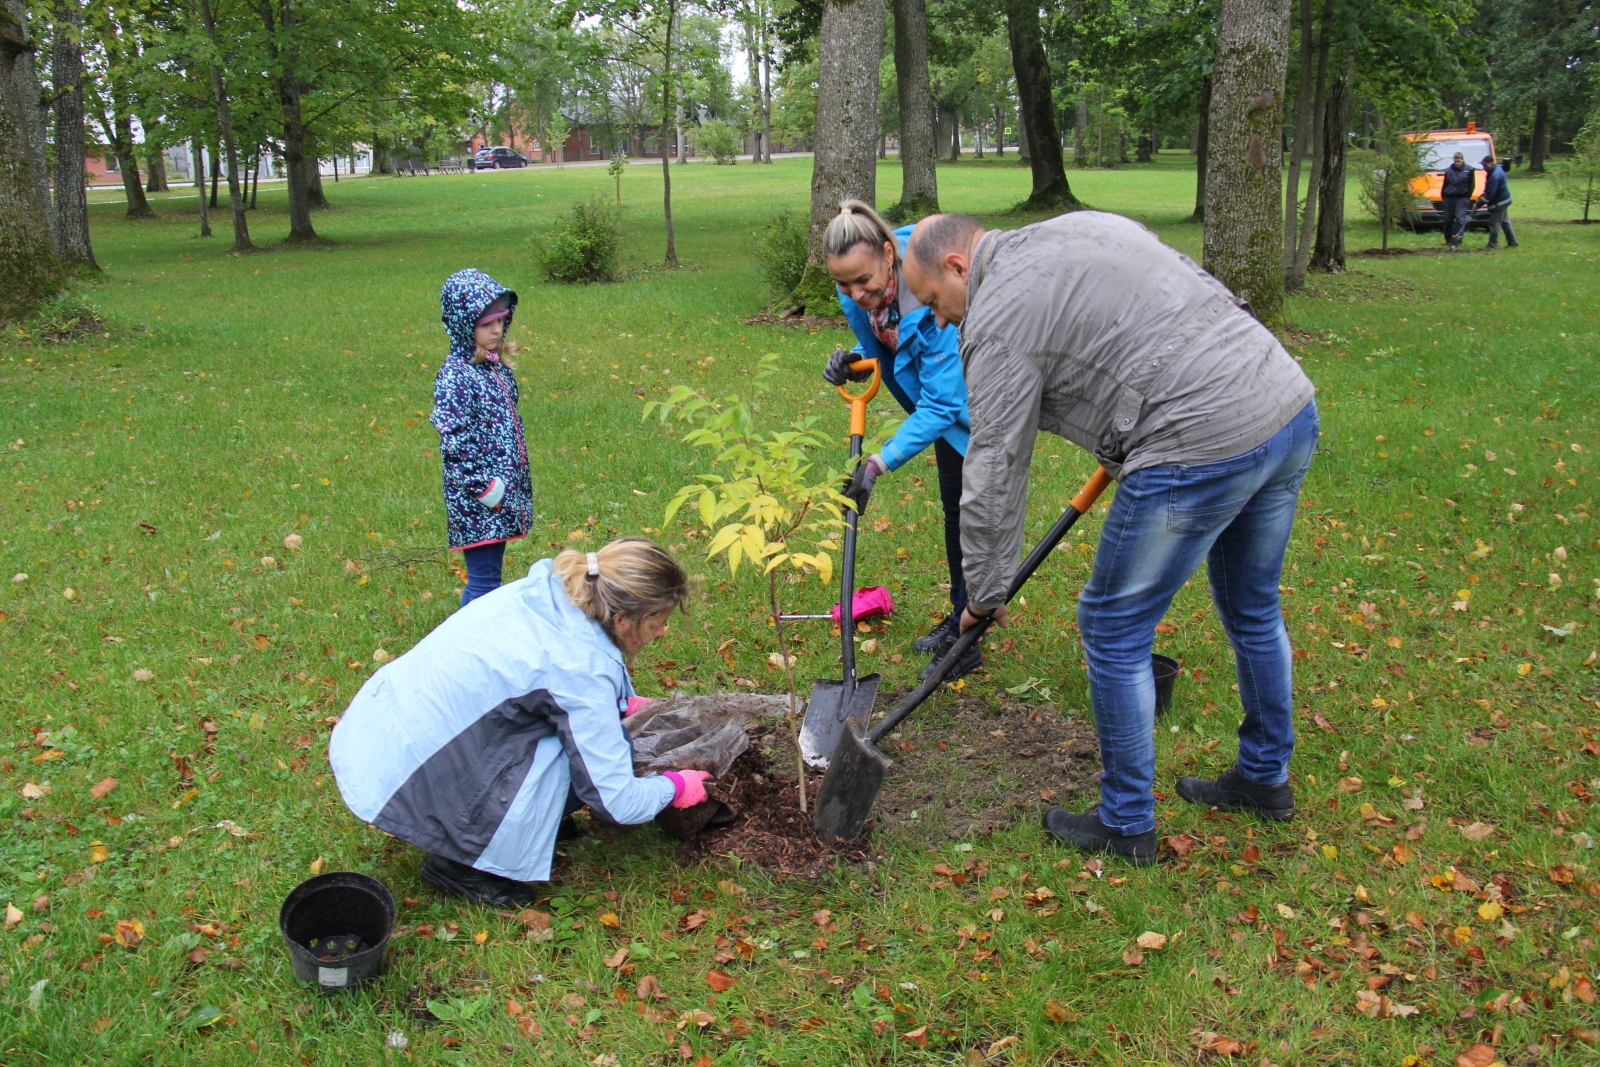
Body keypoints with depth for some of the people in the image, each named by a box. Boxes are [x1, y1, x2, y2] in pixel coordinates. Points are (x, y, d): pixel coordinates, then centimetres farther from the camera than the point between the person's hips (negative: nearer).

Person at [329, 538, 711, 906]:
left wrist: (623, 703, 20)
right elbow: (616, 801, -17)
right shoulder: (580, 665, -24)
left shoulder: (540, 593, -2)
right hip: (393, 784, -8)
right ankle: (458, 862, 0)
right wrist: (673, 788, 2)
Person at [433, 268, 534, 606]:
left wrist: (521, 484, 18)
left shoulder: (497, 366, 10)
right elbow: (453, 441, -20)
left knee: (491, 575, 16)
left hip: (503, 492, 8)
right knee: (483, 580, -3)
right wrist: (484, 487, -20)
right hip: (477, 501, -8)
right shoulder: (455, 375, -15)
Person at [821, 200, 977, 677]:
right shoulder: (859, 295, -17)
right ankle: (961, 616, 34)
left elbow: (941, 403, -38)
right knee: (953, 503, 18)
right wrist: (856, 363, -19)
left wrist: (880, 462, -43)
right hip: (945, 394, 8)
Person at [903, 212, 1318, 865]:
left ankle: (1126, 825, 20)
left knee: (1113, 630, 7)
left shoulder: (999, 320, -6)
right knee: (1253, 609, 26)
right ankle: (1265, 779, 44)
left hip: (1202, 449, -9)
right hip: (1292, 404, 10)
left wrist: (985, 592, 8)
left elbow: (995, 475, -4)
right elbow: (1204, 297, 25)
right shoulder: (1079, 224, 19)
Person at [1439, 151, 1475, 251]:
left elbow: (1471, 185, 4)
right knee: (1448, 220, 7)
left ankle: (1456, 242, -15)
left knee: (1460, 220, -11)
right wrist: (1443, 197, 2)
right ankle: (1448, 241, 21)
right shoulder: (1448, 171, 9)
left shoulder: (1468, 170, 2)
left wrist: (1468, 197, -4)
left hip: (1462, 199, -3)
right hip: (1449, 198, 3)